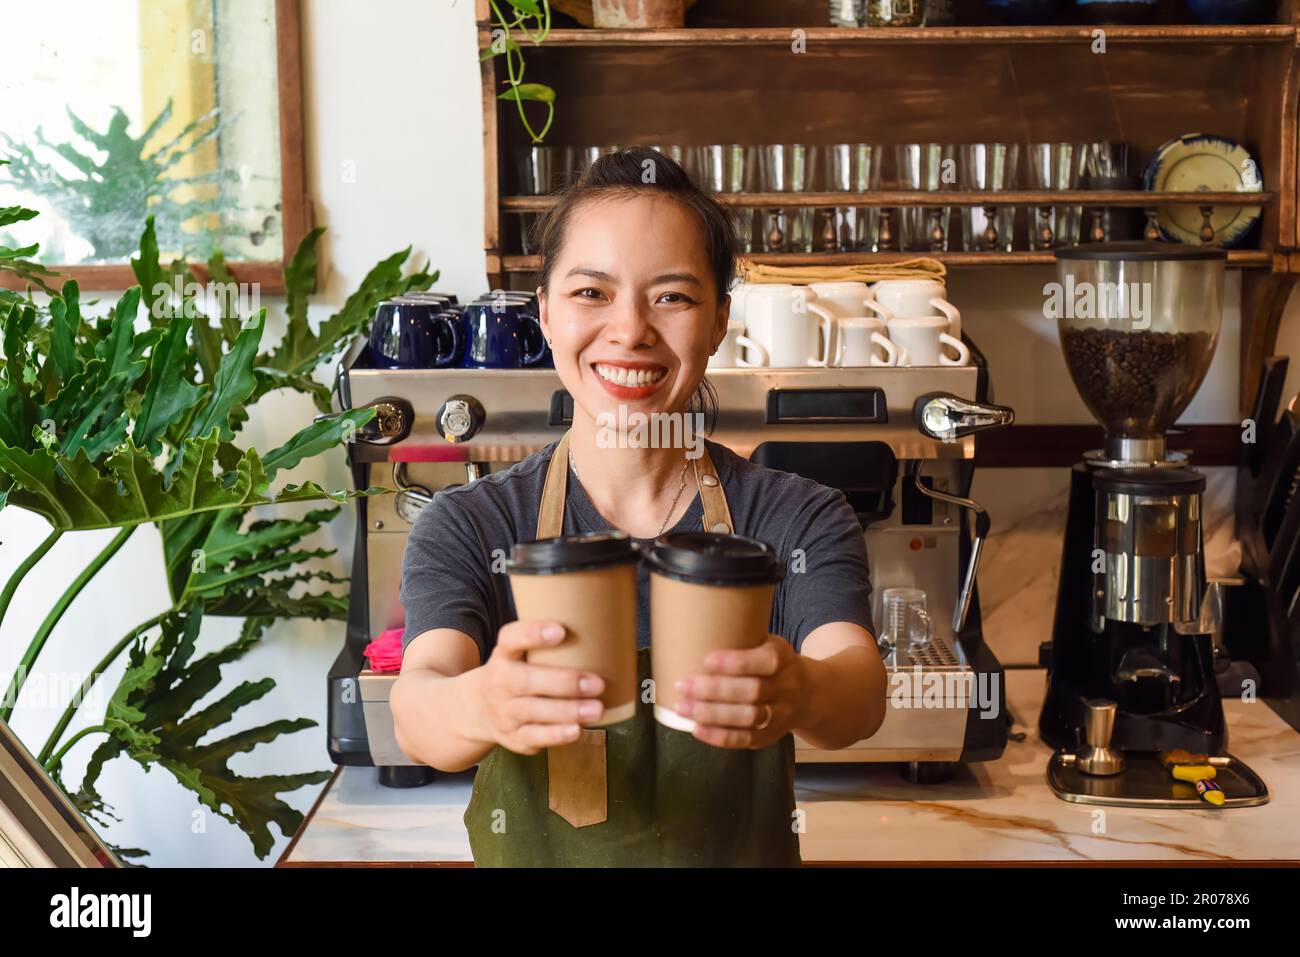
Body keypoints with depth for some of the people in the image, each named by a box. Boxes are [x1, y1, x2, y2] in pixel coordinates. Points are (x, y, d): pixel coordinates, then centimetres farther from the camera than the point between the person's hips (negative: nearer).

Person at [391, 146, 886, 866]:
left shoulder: (802, 523, -12)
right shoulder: (466, 529, -13)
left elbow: (860, 691, -28)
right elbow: (416, 708, -28)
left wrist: (802, 695, -50)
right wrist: (481, 706, -50)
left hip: (745, 850, 1)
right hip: (531, 851, 0)